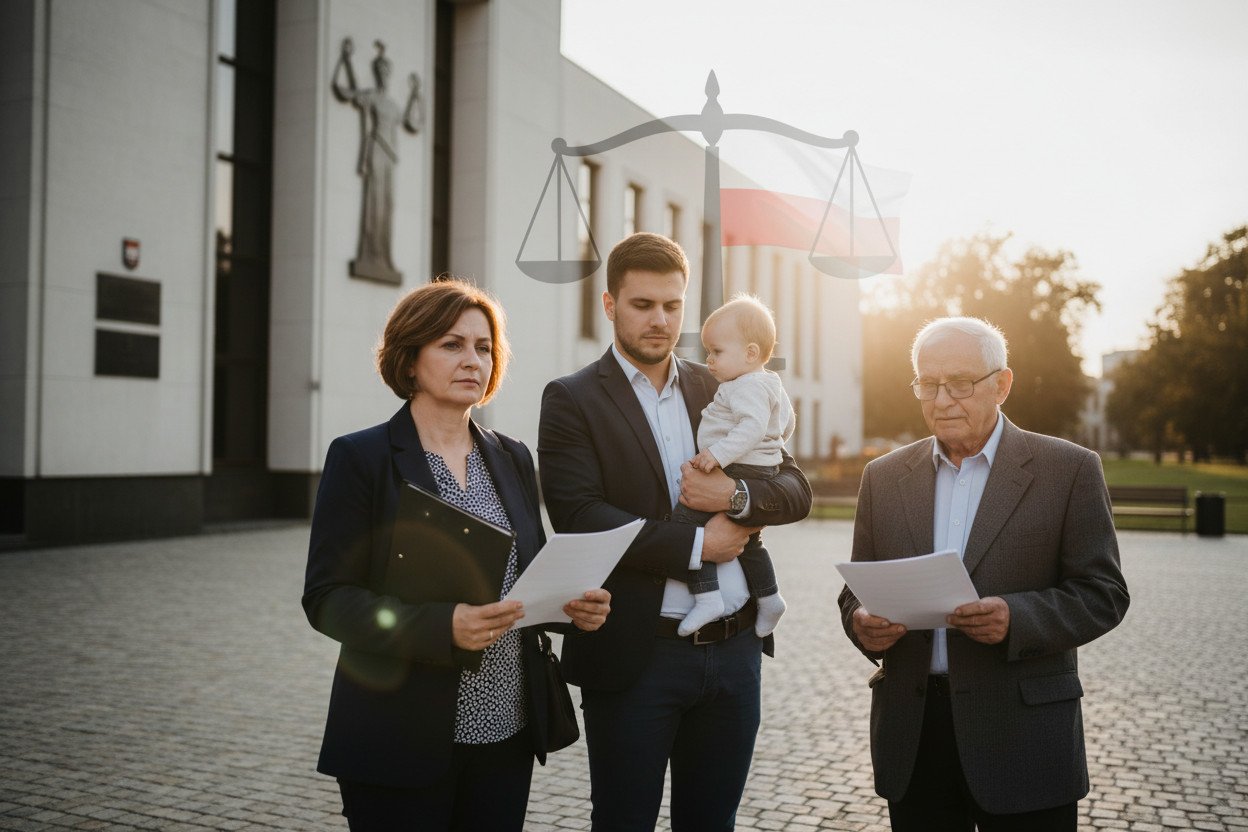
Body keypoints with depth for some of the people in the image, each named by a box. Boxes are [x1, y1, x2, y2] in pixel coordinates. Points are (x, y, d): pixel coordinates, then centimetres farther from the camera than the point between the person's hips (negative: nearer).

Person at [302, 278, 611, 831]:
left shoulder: (512, 459, 10)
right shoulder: (360, 458, -6)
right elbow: (326, 598, -11)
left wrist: (573, 604, -6)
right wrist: (441, 627, -25)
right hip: (402, 743, -4)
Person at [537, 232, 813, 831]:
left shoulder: (721, 391, 11)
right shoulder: (571, 401, -4)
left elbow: (796, 490, 8)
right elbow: (578, 518, -16)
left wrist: (738, 495, -13)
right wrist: (696, 545, -15)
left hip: (735, 648, 5)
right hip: (635, 656, -4)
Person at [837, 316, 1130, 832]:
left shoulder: (1069, 470, -2)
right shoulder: (884, 477, 9)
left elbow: (1103, 593, -4)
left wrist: (1017, 618, -21)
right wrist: (862, 623, -11)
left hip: (1022, 734, -3)